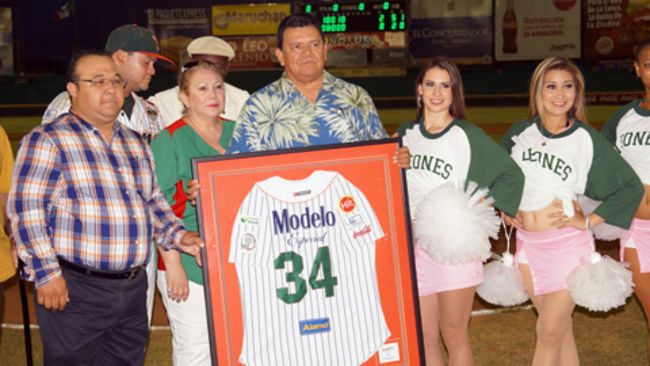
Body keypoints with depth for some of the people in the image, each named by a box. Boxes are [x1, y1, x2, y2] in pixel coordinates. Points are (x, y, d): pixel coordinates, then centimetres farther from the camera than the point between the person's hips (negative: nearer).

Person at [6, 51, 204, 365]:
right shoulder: (48, 141, -6)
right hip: (74, 291, -7)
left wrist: (179, 236, 6)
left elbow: (154, 201, 23)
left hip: (133, 290, 7)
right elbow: (26, 209, -12)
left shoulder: (136, 144, 16)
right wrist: (46, 274, -17)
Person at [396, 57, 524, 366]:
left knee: (453, 335, 1)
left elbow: (511, 175, -2)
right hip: (414, 245, 4)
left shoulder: (469, 136, -3)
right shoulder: (406, 133, 10)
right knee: (423, 339, 7)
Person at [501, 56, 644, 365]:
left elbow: (631, 186, -2)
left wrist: (589, 221, -8)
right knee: (560, 329, 13)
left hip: (567, 243, -3)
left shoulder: (586, 138, -7)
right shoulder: (519, 132, 3)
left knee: (549, 333, -2)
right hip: (527, 243, 4)